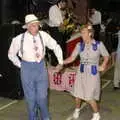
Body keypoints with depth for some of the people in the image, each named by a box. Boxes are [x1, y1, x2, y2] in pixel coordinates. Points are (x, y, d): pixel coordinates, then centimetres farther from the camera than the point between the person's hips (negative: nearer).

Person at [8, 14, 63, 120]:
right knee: (30, 97, 10)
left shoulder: (43, 35, -9)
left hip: (41, 67, 1)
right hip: (27, 68, -1)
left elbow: (55, 46, 4)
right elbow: (11, 54, 4)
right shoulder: (19, 39, -13)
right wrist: (20, 65, 4)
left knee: (42, 97, 4)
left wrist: (61, 62, 5)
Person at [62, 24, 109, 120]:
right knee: (78, 94, 11)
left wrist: (103, 65, -13)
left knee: (89, 97, -2)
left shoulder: (99, 44, -10)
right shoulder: (79, 45, -3)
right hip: (81, 72, 3)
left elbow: (106, 56, 2)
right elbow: (72, 57, -6)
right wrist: (62, 62, -21)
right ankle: (77, 109, 42)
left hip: (93, 73, -3)